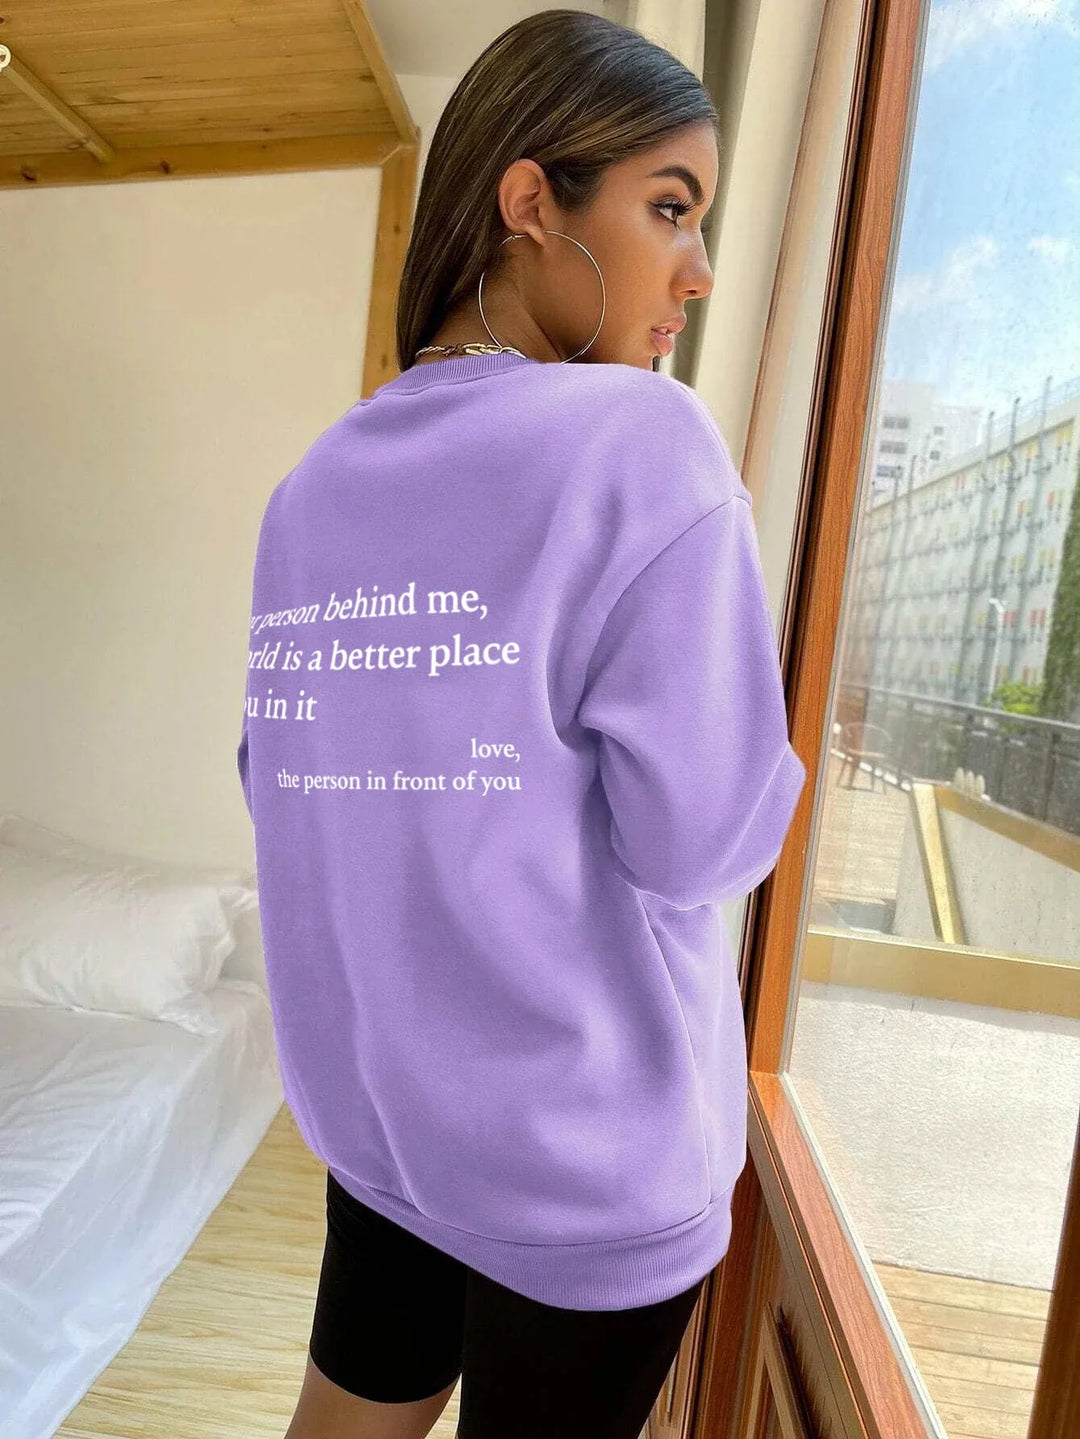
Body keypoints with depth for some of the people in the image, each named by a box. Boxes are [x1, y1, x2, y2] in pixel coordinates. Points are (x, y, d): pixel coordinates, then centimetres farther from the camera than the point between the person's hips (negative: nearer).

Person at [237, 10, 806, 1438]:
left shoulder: (312, 487, 0)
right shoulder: (644, 438, -19)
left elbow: (285, 786, 4)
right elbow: (701, 840, -19)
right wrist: (720, 551, -6)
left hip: (372, 1096, 5)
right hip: (587, 1152, -5)